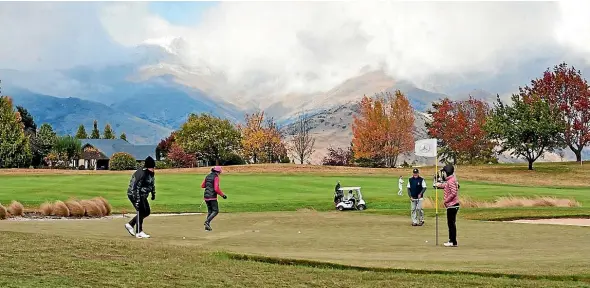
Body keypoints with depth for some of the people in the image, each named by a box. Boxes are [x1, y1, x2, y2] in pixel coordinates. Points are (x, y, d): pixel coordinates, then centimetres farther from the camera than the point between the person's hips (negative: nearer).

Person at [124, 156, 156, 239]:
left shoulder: (151, 173, 2)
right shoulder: (141, 174, -27)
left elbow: (152, 183, 20)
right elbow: (136, 187, -29)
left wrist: (153, 193, 19)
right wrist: (137, 200, -31)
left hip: (142, 195, 10)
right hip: (134, 194, -10)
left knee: (147, 212, 11)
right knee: (141, 212, -11)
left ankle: (130, 225, 21)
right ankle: (139, 232, -2)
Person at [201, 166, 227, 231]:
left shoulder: (208, 176, 12)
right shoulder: (216, 177, -10)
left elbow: (202, 186, 21)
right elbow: (216, 189, -19)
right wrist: (222, 195, -10)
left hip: (206, 196, 8)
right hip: (212, 197, -8)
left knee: (210, 211, 16)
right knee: (215, 211, -1)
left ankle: (207, 226, 9)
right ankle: (207, 222, -19)